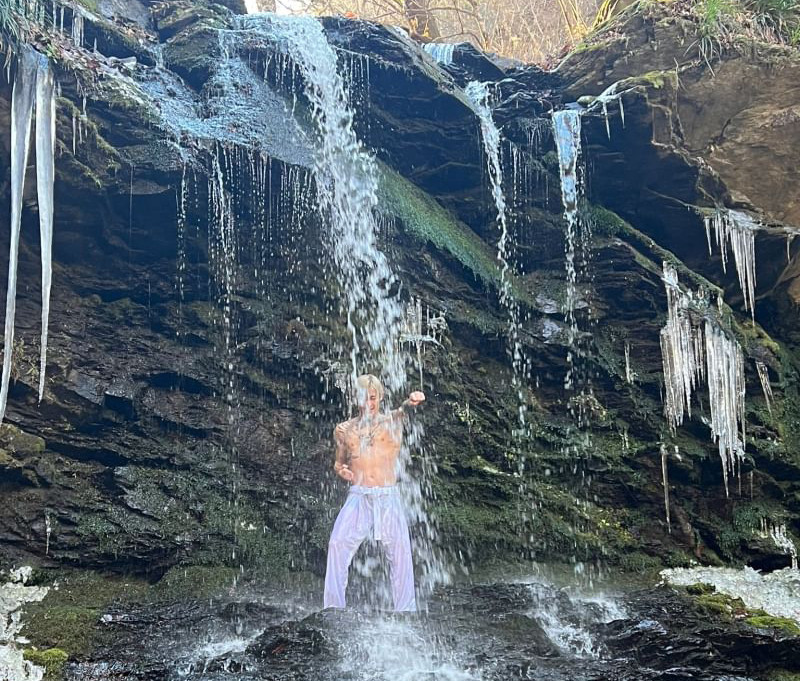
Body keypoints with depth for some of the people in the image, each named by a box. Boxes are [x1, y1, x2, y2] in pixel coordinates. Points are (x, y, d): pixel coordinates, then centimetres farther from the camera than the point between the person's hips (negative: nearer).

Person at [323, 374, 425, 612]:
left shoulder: (391, 421, 4)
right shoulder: (344, 430, 11)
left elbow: (403, 411, -19)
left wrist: (411, 403, -43)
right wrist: (341, 470, -2)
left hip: (388, 497, -1)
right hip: (357, 497, 1)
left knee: (400, 549, -6)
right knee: (338, 544, -14)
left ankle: (405, 609, 3)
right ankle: (333, 605, -7)